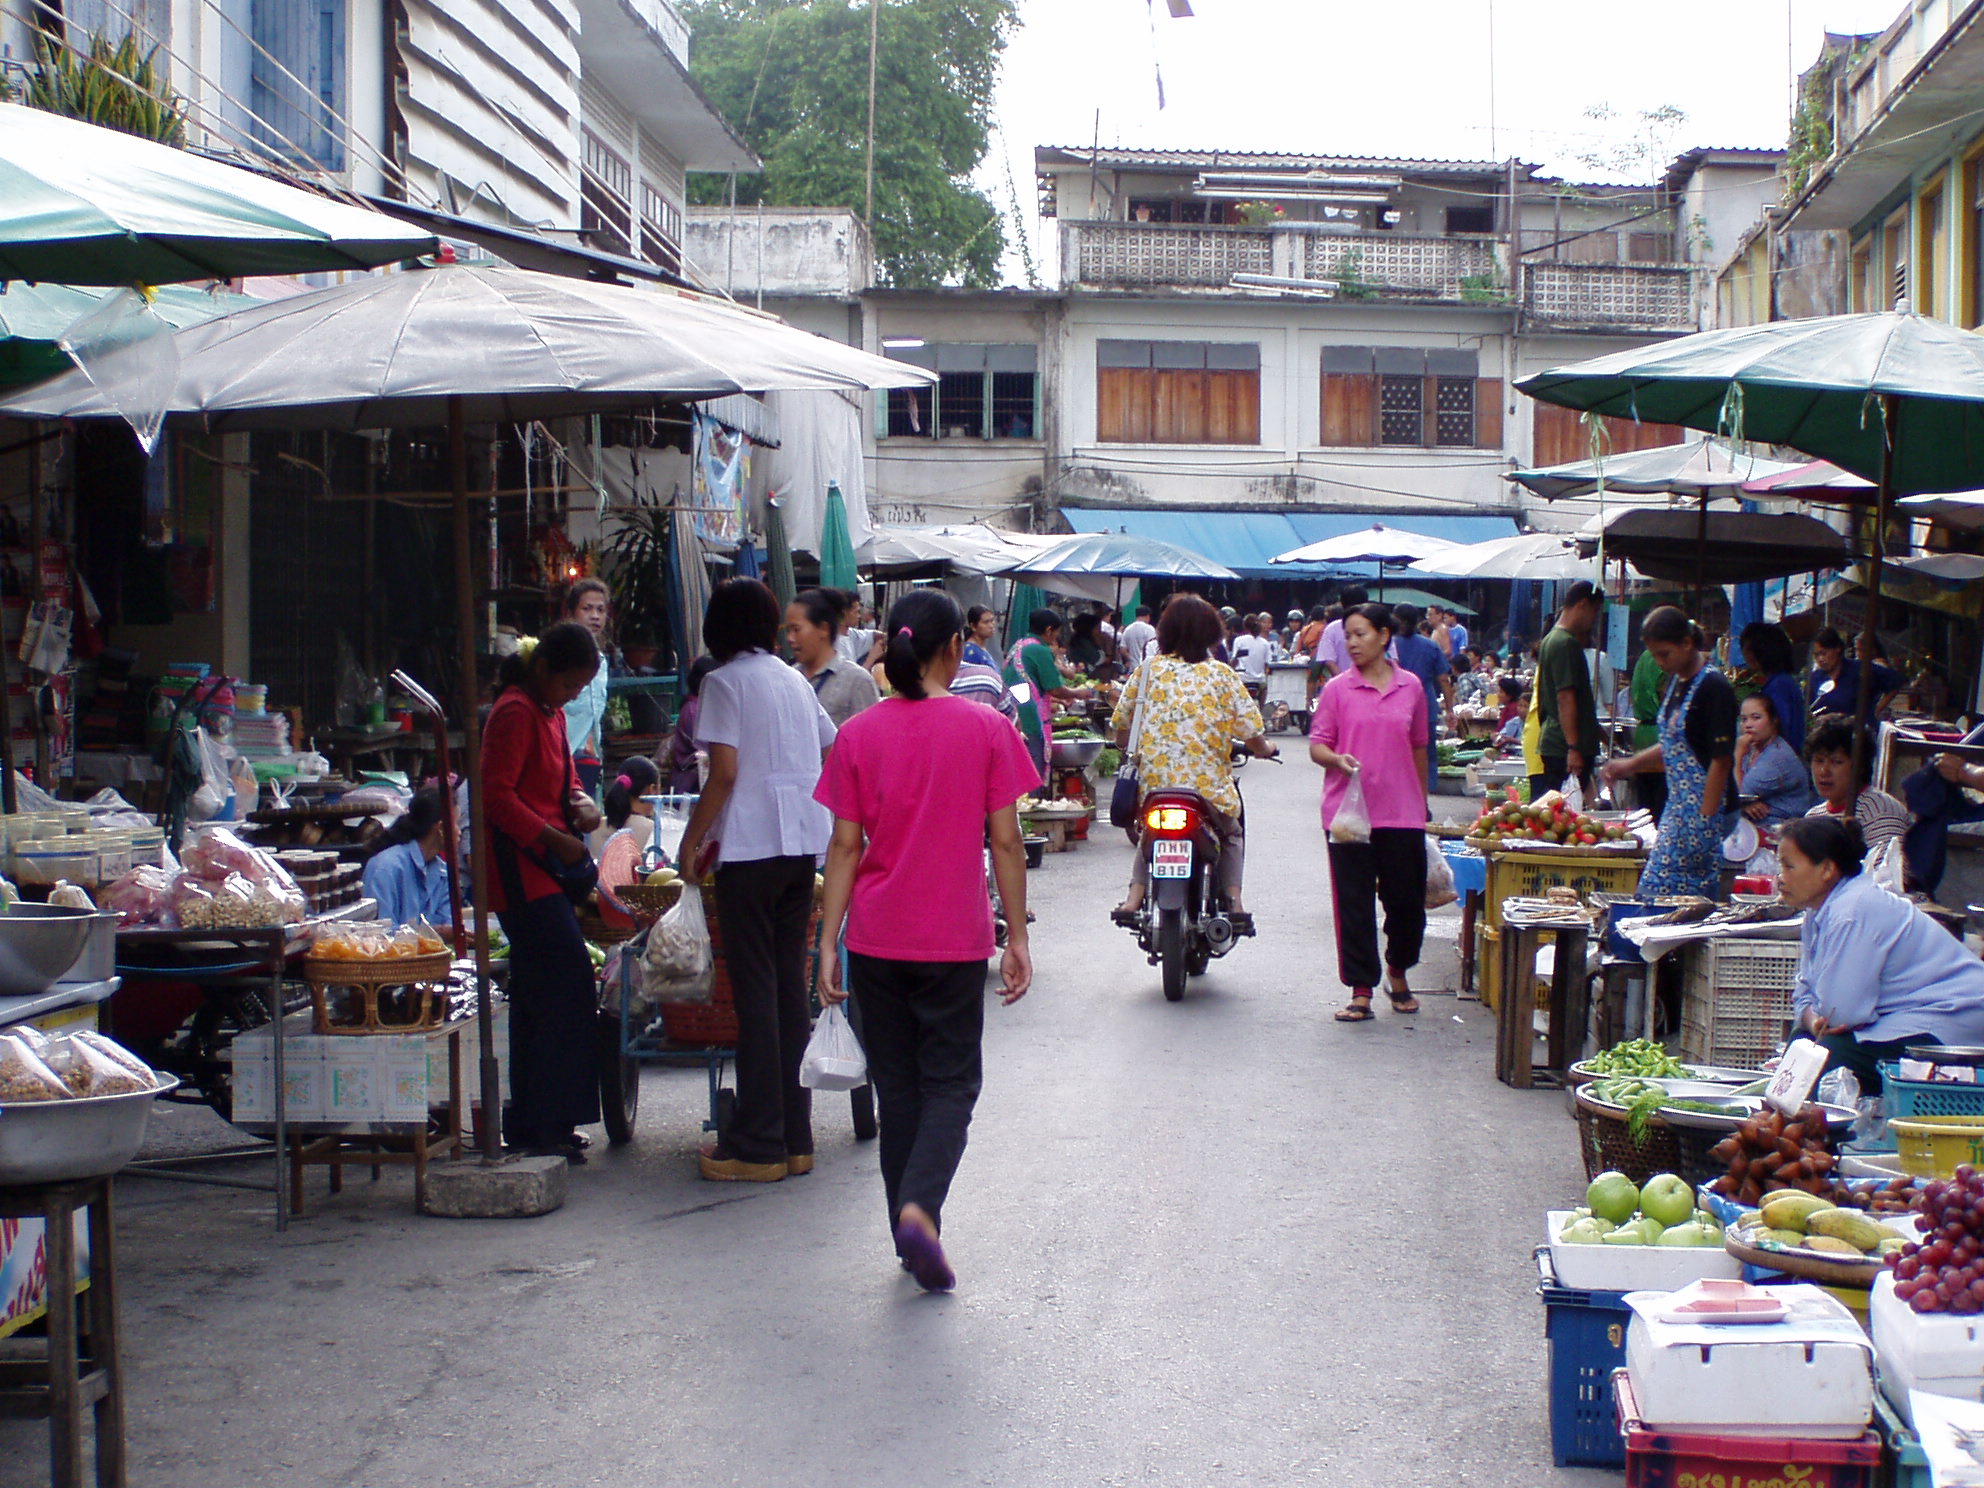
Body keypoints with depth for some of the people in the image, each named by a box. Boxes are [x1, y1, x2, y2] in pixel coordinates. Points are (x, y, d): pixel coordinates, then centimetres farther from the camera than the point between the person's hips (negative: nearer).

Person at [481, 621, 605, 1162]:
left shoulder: (550, 712, 18)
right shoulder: (514, 713, -12)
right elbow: (496, 794, -18)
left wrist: (580, 802, 3)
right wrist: (556, 839, -19)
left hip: (544, 865, 10)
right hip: (521, 867, -10)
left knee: (537, 990, 11)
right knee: (568, 978, -14)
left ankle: (534, 1124, 16)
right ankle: (545, 1124, -11)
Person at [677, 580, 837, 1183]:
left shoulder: (726, 681, -5)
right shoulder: (794, 680, 14)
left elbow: (724, 773, -12)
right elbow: (833, 754, 19)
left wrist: (692, 841, -4)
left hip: (752, 845, -6)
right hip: (804, 841, 7)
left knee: (755, 991, -4)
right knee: (790, 985, 10)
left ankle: (757, 1145, -2)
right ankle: (795, 1138, 12)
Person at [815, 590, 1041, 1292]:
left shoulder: (860, 734, -2)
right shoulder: (985, 729, -6)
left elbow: (845, 847, -2)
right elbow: (1005, 844, -5)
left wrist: (828, 943, 1)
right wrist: (1017, 938, 2)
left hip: (877, 941, 2)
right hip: (954, 941, -2)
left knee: (897, 1086, 13)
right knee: (951, 1082, 8)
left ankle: (913, 1242, 18)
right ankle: (919, 1206, -15)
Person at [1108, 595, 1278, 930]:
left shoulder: (1148, 670, 5)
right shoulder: (1222, 675, 0)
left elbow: (1121, 723, 9)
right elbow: (1248, 731, -1)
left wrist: (1127, 750, 30)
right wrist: (1264, 750, 21)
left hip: (1153, 780, 1)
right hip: (1209, 785, -1)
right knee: (1231, 834, 25)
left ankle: (1135, 896, 6)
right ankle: (1233, 900, 5)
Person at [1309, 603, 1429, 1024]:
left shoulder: (1411, 688, 6)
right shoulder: (1337, 689, 1)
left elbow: (1418, 749, 14)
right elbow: (1317, 745, 2)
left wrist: (1422, 803, 17)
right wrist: (1337, 759, -20)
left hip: (1402, 813, 1)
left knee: (1407, 900, 7)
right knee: (1354, 903, 1)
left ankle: (1398, 973, 32)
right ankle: (1361, 991, 8)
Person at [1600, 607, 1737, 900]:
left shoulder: (1714, 687, -15)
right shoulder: (1676, 682, 11)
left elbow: (1722, 760, -17)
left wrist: (1705, 819, -19)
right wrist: (1631, 764, 20)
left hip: (1707, 808, -9)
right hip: (1679, 805, 9)